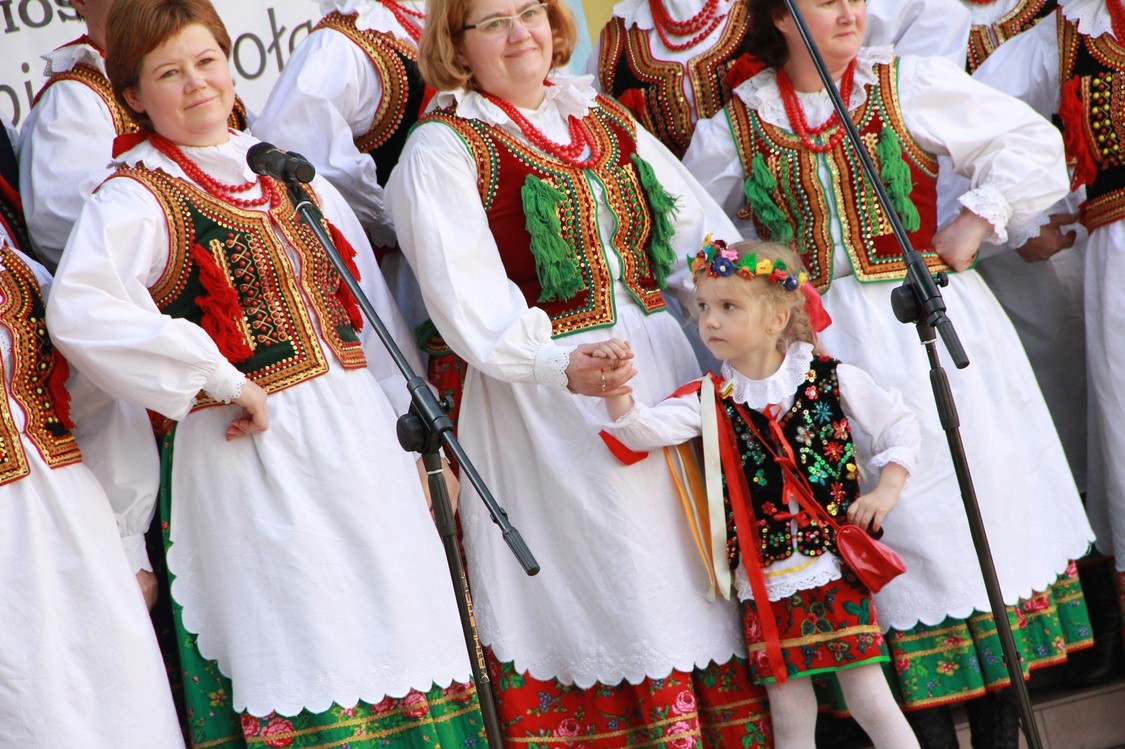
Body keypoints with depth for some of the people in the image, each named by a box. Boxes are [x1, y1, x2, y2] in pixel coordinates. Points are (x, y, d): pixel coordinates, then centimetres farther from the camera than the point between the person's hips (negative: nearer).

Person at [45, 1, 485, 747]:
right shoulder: (136, 199, -7)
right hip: (254, 452, -6)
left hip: (359, 432, 6)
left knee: (395, 616, 9)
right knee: (304, 660, -4)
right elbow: (79, 312, -25)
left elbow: (368, 299, 16)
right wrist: (217, 381, -21)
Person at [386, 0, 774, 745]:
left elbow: (696, 223, 15)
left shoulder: (603, 119, 14)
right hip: (544, 389, -6)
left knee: (696, 550, 7)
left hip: (664, 361, 6)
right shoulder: (443, 150, -5)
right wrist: (557, 363, -30)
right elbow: (466, 295, -17)